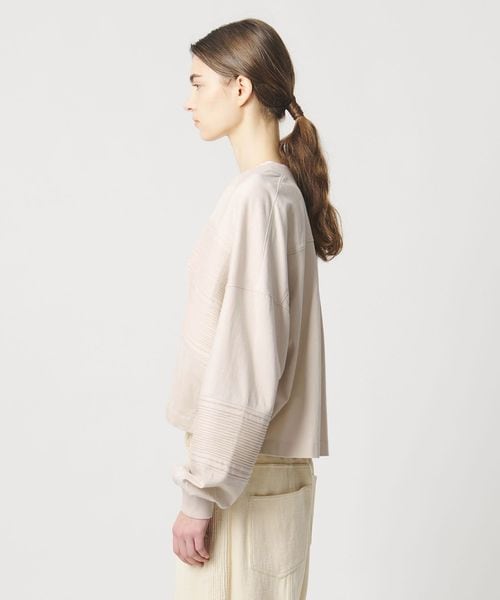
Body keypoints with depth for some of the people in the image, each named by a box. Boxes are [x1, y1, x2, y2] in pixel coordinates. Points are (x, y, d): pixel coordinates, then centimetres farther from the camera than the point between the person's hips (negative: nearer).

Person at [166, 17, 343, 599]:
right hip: (256, 464, 9)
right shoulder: (279, 187, 10)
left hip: (246, 481, -9)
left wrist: (201, 494, -17)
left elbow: (245, 366, -22)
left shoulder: (257, 196, -19)